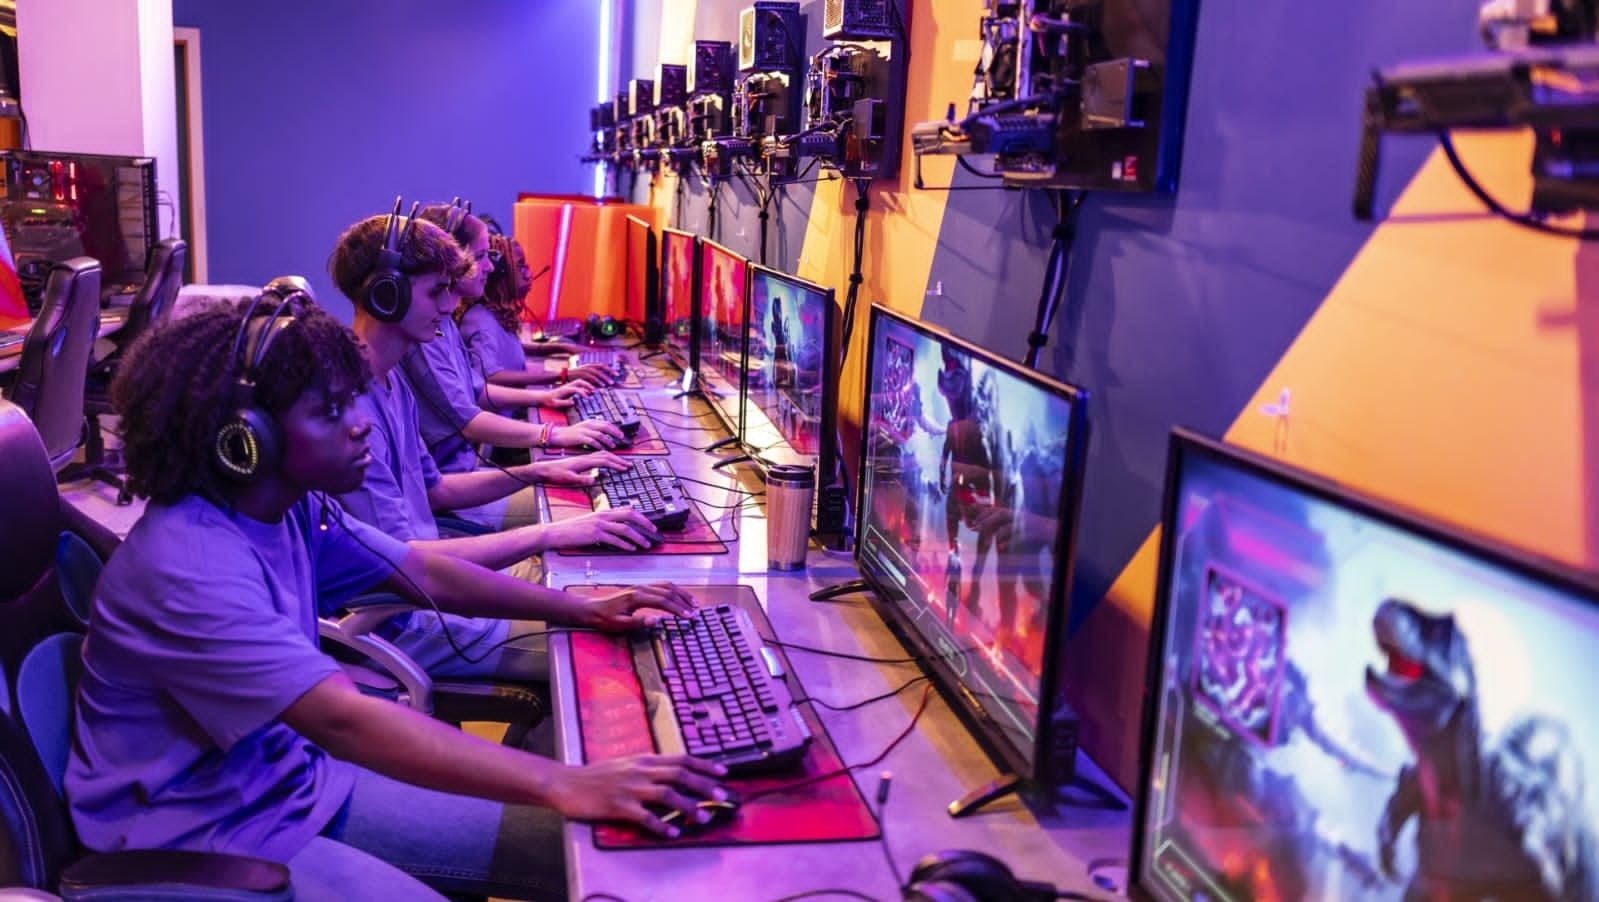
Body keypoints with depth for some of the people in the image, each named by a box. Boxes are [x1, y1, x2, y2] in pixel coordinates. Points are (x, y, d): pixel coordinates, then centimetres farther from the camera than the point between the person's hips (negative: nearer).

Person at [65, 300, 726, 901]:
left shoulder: (294, 508, -2)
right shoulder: (187, 566, -28)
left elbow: (422, 574, 10)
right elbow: (345, 720, -37)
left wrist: (583, 609, 3)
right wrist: (563, 786, -43)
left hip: (292, 779, 8)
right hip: (199, 839, -8)